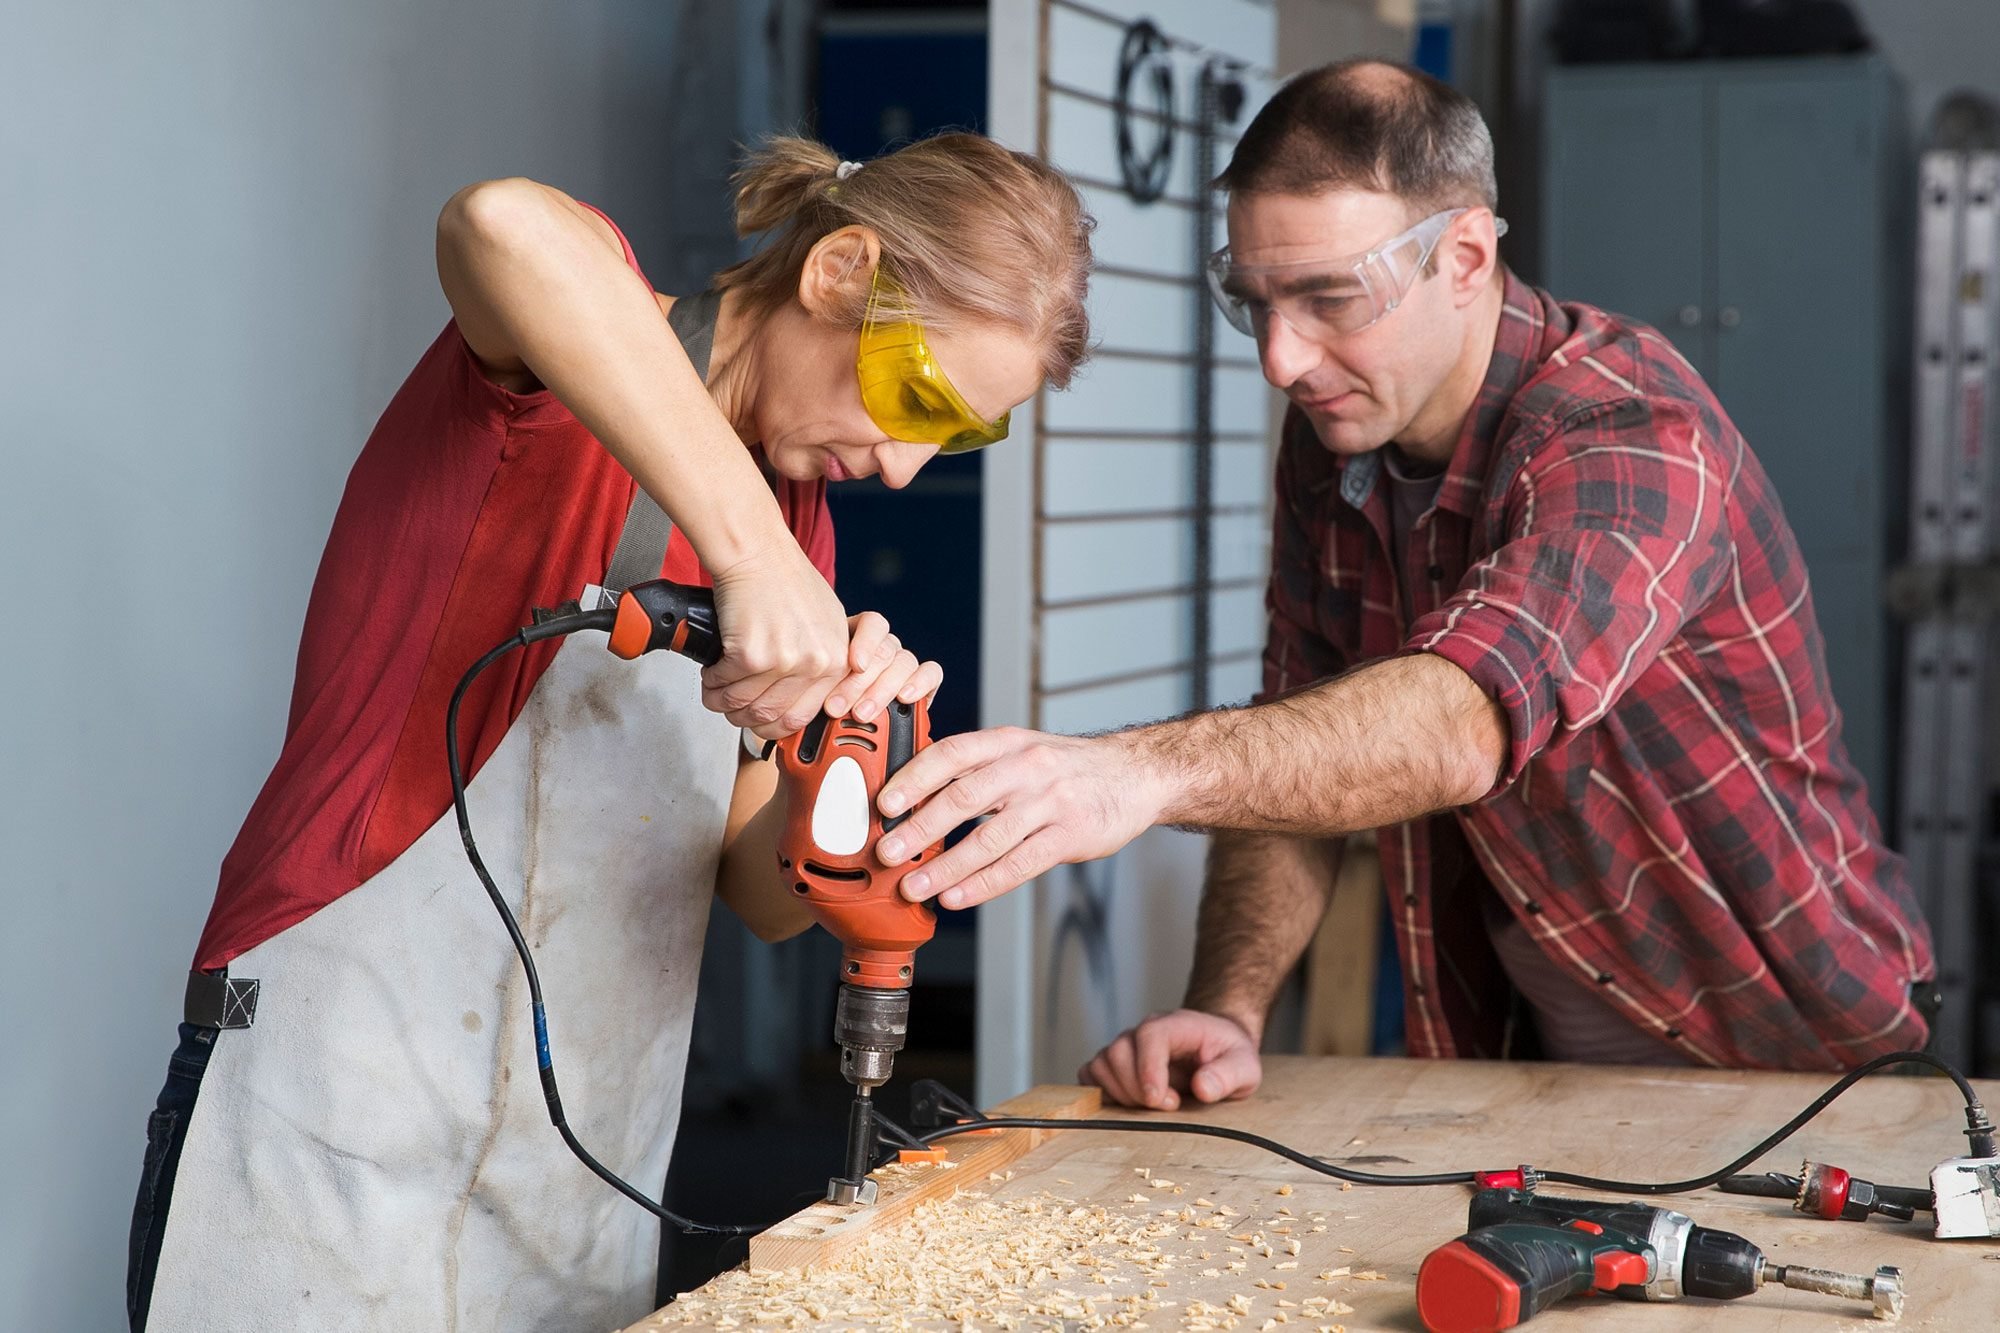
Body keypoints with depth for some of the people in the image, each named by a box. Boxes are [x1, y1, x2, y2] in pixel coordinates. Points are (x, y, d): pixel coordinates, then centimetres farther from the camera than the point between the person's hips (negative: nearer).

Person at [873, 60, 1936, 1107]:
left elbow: (1463, 723, -42)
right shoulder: (1330, 440, 0)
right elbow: (1302, 754, 1)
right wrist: (1227, 1012, -16)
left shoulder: (1628, 433, -24)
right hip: (1520, 1057, 7)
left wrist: (1144, 773, -58)